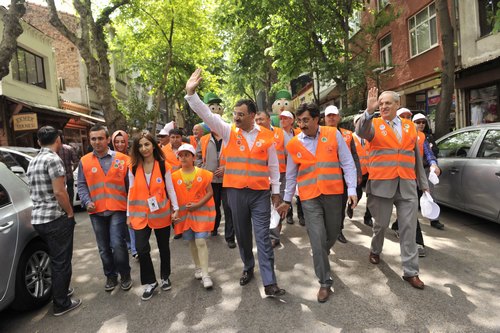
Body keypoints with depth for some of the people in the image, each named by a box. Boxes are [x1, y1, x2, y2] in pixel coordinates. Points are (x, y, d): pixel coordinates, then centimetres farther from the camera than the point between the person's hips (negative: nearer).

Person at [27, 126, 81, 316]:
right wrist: (70, 213, -9)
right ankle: (61, 304, 14)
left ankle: (60, 291, 37)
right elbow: (59, 192, -20)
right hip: (55, 218, -9)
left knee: (54, 259, 22)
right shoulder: (53, 159, -15)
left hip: (38, 218, 9)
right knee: (61, 262, 3)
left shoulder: (33, 162, 13)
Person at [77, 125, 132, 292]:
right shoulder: (85, 161, 5)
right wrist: (87, 202, -6)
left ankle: (125, 275, 14)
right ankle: (110, 276, 32)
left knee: (117, 244, -9)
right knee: (104, 248, 13)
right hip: (96, 211, 3)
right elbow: (82, 185, 9)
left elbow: (129, 184, 1)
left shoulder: (121, 159, -1)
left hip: (117, 209, -3)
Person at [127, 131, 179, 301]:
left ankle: (165, 277, 34)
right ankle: (150, 282, 12)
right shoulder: (133, 168, 1)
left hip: (162, 213, 0)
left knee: (164, 247, 13)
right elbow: (131, 192, 5)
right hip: (140, 214, 1)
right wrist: (129, 214, 6)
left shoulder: (164, 166, -4)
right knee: (141, 248, -8)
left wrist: (175, 208, -3)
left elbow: (170, 189, 0)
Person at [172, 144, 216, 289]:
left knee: (201, 241, -8)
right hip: (184, 213, 3)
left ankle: (205, 274, -2)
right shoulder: (175, 176, -1)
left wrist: (197, 204, -16)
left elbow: (210, 192, -6)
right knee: (192, 242, 13)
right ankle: (198, 267, 31)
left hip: (201, 211, -2)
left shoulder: (203, 174, -6)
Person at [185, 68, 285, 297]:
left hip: (261, 193, -1)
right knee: (242, 234, 15)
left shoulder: (266, 136, 0)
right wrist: (191, 93, -22)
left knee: (263, 237, -1)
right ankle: (248, 268, 36)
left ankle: (269, 283, 3)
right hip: (236, 192, 2)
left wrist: (276, 191, 8)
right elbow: (206, 114, -9)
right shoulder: (228, 132, 1)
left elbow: (273, 165, 6)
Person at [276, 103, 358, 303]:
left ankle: (321, 258, 46)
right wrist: (287, 200, 14)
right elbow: (291, 175, 11)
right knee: (317, 239, -5)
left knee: (333, 234, 15)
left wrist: (352, 190, -7)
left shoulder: (333, 134, -1)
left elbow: (347, 164, 1)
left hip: (333, 194, 1)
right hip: (309, 197, -1)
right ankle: (325, 283, 10)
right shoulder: (294, 144, 2)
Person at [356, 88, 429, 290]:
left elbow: (416, 157, 15)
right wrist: (369, 111, -36)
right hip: (382, 184, -2)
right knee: (381, 224, 12)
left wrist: (423, 184, 16)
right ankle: (375, 250, 40)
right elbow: (360, 132, -24)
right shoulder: (374, 125, 0)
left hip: (407, 185, 3)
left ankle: (411, 272, 13)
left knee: (409, 229, 3)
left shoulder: (410, 127, 11)